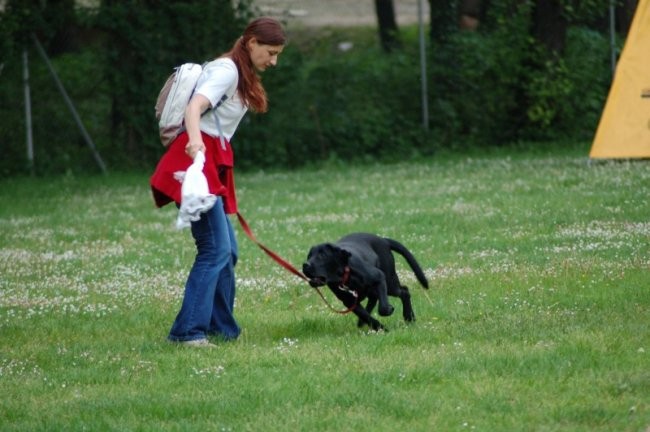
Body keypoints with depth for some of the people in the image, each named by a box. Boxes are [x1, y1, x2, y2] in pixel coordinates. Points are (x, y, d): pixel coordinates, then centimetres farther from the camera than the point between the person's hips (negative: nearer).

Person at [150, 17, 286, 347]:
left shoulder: (241, 75, 20)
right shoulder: (226, 70, -11)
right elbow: (194, 107, -27)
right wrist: (195, 140, -47)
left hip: (213, 165, 10)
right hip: (198, 159, -10)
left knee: (226, 251, 10)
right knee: (216, 249, -15)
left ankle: (220, 328, 17)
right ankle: (188, 330, -15)